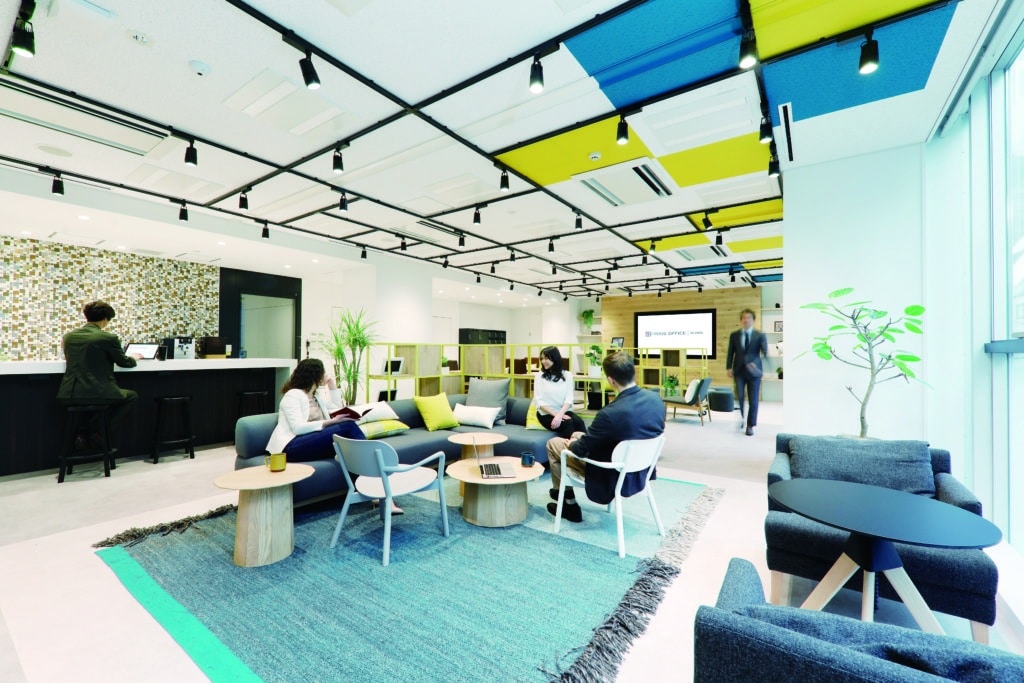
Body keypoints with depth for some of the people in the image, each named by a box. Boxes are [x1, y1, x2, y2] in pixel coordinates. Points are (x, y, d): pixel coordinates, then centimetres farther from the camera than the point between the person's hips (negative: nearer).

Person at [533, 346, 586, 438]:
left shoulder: (567, 375, 5)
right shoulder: (540, 376, 2)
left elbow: (569, 399, -3)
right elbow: (539, 401, -5)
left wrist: (560, 414, -21)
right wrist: (555, 414, -17)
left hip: (563, 411, 2)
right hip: (546, 414, -2)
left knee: (579, 421, -29)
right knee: (568, 423, -30)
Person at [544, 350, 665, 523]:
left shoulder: (611, 413, -33)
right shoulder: (656, 399, -11)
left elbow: (580, 449, -18)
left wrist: (572, 443, 6)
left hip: (612, 478, -7)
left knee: (553, 444, 8)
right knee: (583, 437, 25)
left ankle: (570, 505, 24)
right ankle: (563, 492, 41)